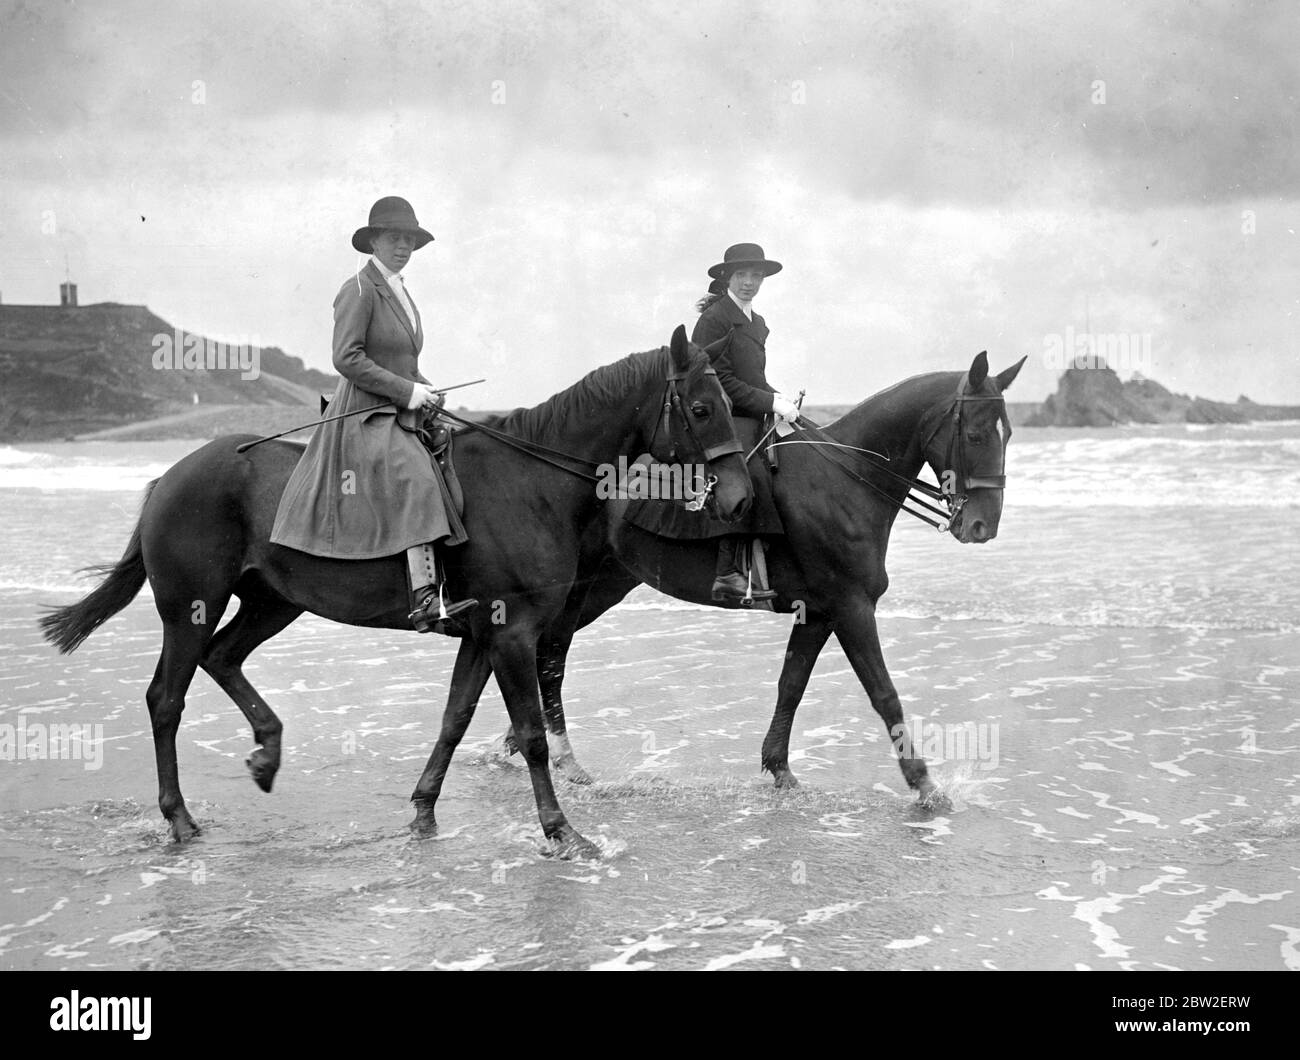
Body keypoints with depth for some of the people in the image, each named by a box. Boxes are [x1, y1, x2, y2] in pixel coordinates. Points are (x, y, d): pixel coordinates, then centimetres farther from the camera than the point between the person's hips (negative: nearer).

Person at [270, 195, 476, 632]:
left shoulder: (399, 292, 20)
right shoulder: (359, 289, -7)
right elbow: (347, 359, -16)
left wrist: (428, 390, 7)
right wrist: (407, 390, -17)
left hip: (401, 416, 10)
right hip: (366, 416, -9)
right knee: (416, 480, -29)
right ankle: (425, 600, -38)